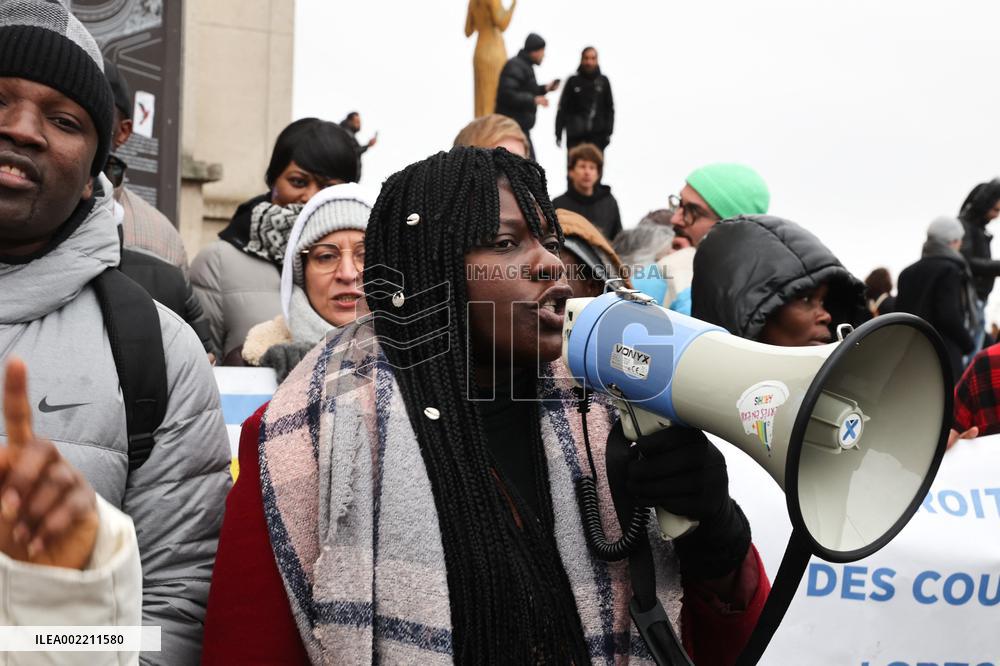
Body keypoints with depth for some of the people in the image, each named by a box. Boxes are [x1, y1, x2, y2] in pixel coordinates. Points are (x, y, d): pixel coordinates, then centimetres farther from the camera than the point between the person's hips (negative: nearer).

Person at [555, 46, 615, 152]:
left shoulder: (603, 82, 7)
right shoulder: (573, 81, 4)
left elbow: (609, 108, 10)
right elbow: (562, 108, 4)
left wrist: (608, 131, 1)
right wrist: (558, 133, -1)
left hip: (597, 135, 0)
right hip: (575, 136, 0)